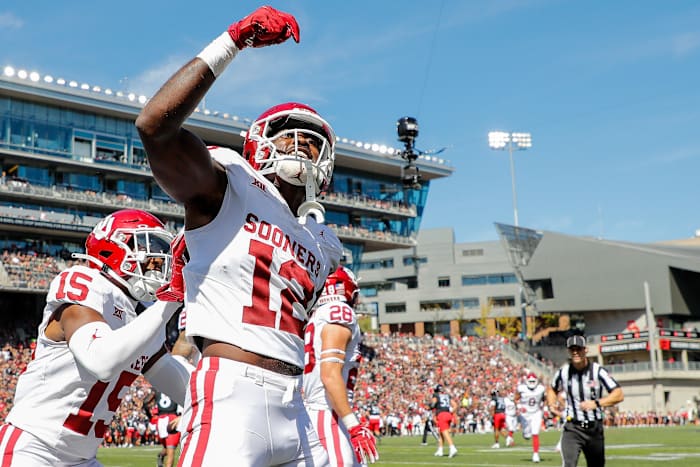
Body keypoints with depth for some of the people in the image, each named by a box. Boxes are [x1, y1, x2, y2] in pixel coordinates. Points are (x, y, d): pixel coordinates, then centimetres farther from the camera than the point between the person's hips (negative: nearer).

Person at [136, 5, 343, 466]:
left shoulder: (323, 245, 22)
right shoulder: (227, 189, 0)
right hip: (232, 395, -8)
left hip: (294, 407, 8)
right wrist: (234, 40, -17)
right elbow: (155, 126, -16)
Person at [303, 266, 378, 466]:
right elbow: (330, 375, -19)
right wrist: (354, 425, -21)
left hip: (312, 412, 9)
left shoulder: (316, 318, 18)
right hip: (328, 415, -9)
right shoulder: (340, 313, -8)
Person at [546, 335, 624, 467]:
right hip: (572, 429, 0)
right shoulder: (563, 372, -2)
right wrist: (551, 404, -1)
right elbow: (552, 389, 19)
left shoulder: (598, 371, -10)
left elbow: (619, 395, -14)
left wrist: (596, 403, -27)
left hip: (595, 429, 0)